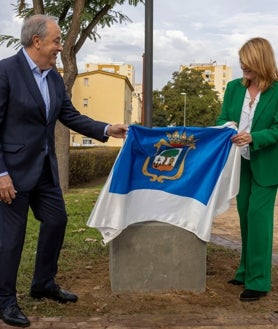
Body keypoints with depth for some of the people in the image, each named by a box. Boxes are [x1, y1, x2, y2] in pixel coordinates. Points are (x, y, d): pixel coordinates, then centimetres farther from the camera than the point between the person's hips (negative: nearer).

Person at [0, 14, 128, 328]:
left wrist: (107, 129, 0)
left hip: (45, 167, 8)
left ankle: (43, 284, 34)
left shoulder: (55, 78, 7)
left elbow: (71, 117, 10)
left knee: (56, 221, 15)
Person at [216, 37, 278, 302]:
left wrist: (253, 137, -31)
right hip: (239, 162, 5)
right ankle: (246, 271, 28)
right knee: (245, 217, 14)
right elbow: (222, 120, 5)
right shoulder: (234, 87, 2)